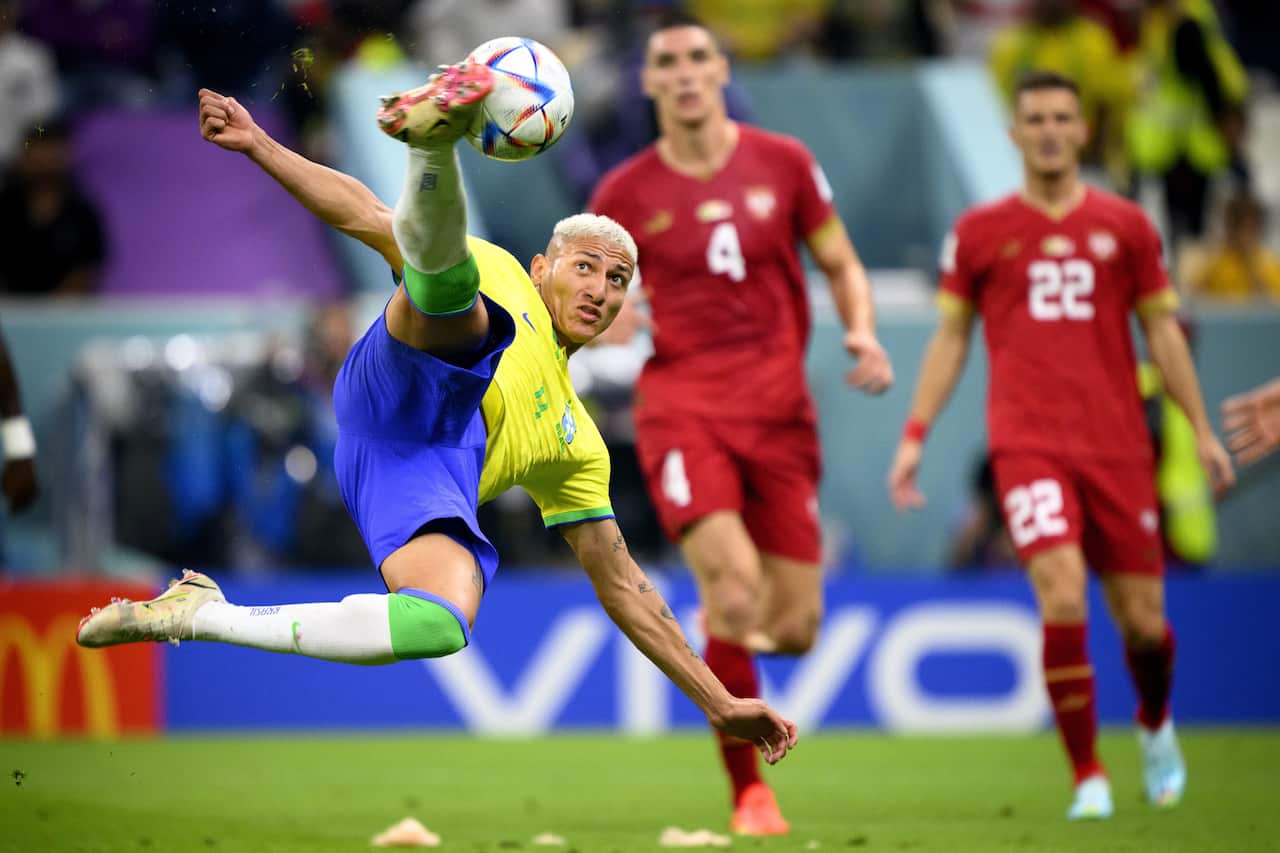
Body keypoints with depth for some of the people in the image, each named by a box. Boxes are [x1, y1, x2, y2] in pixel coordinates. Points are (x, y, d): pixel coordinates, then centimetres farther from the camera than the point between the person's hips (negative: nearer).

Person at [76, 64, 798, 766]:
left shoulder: (577, 443, 36)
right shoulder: (497, 276, 29)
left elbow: (623, 587, 36)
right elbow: (371, 220, 20)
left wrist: (720, 702, 31)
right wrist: (258, 145, 9)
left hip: (427, 484, 3)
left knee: (442, 627, -30)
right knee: (445, 275, -29)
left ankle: (197, 615, -18)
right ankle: (433, 137, -63)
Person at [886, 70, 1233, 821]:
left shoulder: (1125, 226, 8)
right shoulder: (979, 232, 6)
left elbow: (1162, 329, 12)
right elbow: (951, 337, 12)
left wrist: (1201, 428, 7)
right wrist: (915, 435, 6)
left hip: (1119, 443, 2)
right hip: (1028, 442, -2)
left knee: (1142, 618, 4)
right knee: (1062, 597, -19)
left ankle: (1156, 726, 38)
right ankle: (1088, 777, -8)